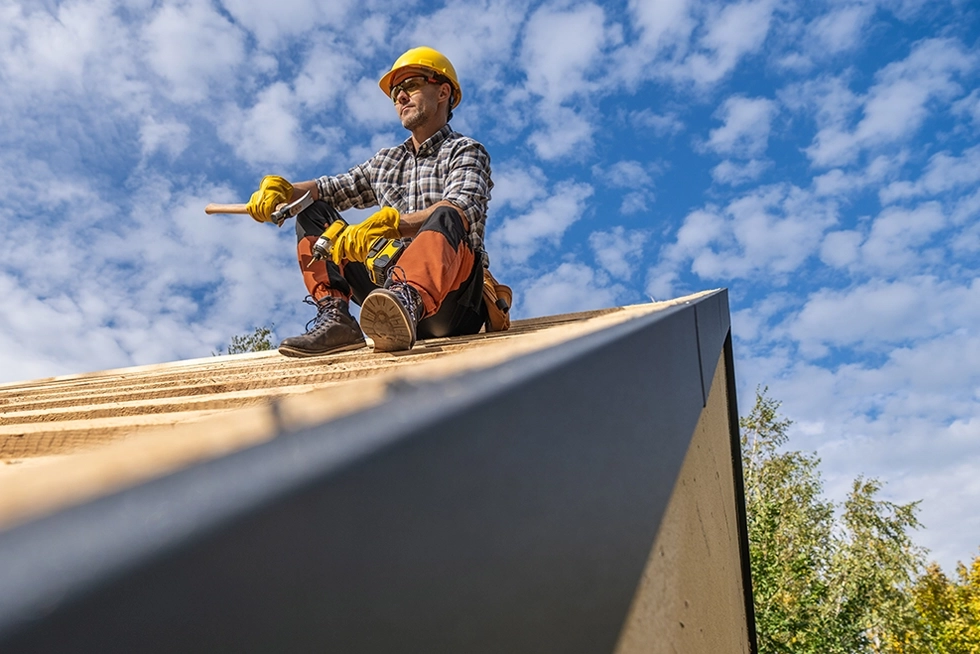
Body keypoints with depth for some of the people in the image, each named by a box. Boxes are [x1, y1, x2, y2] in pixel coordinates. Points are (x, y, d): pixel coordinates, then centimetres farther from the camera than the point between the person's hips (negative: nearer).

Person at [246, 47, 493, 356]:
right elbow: (327, 189, 22)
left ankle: (407, 300, -62)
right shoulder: (385, 162, 26)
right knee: (311, 213, 3)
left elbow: (461, 212, -15)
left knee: (444, 217, -34)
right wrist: (280, 190, 0)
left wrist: (388, 223, -31)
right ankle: (335, 317, -19)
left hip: (451, 295, -6)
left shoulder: (466, 151, 5)